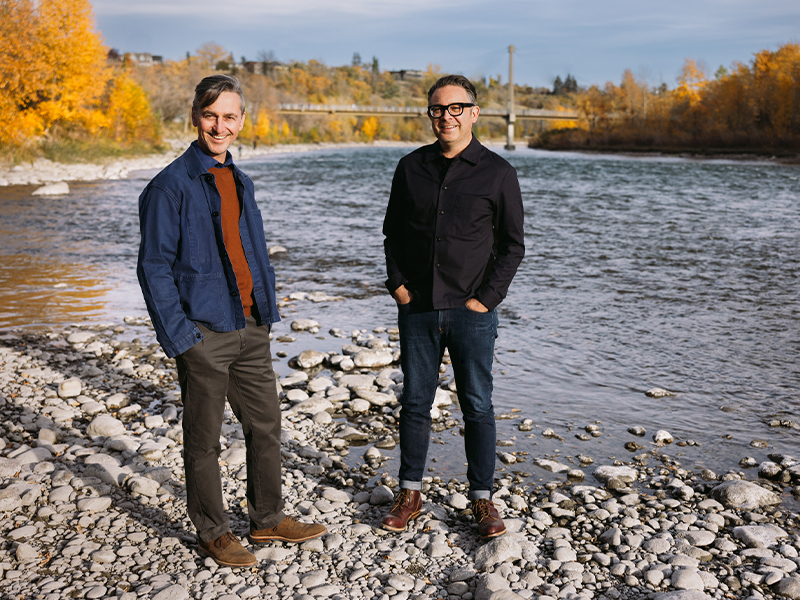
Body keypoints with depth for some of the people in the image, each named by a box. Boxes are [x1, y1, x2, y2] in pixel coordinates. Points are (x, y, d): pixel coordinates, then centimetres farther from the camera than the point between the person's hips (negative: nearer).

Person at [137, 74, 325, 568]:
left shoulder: (240, 181, 13)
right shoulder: (171, 185, -9)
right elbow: (154, 267, -11)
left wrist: (268, 310, 12)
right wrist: (179, 335, -16)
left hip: (251, 328, 7)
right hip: (203, 333, -7)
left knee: (266, 425, 14)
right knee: (204, 439, 7)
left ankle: (268, 518, 30)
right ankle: (213, 531, 23)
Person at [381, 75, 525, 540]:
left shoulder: (497, 172, -2)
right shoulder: (411, 167, 7)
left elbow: (513, 245, 1)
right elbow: (393, 232, 14)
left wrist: (487, 297, -8)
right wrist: (396, 283, 2)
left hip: (472, 311, -2)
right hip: (417, 309, 3)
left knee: (477, 405, 5)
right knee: (415, 402, 10)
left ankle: (483, 499, 18)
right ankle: (411, 494, 23)